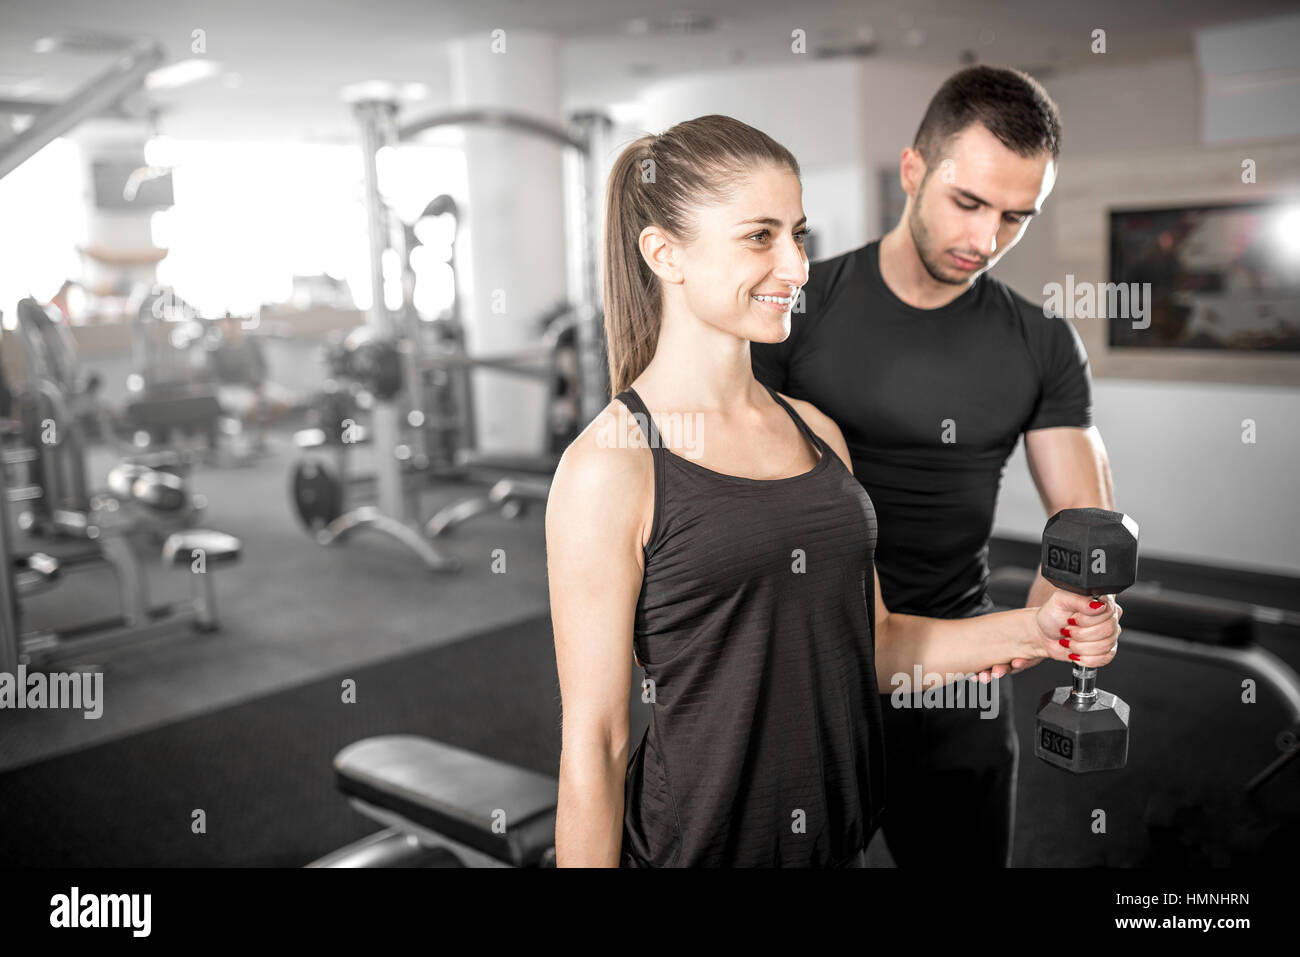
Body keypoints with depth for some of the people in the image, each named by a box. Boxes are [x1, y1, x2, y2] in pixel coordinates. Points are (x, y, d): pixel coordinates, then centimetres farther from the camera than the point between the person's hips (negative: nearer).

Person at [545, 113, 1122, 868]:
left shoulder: (817, 431, 5)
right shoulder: (609, 466, -16)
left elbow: (869, 639, 11)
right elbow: (592, 740, -14)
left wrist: (1029, 631, 0)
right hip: (695, 840, -6)